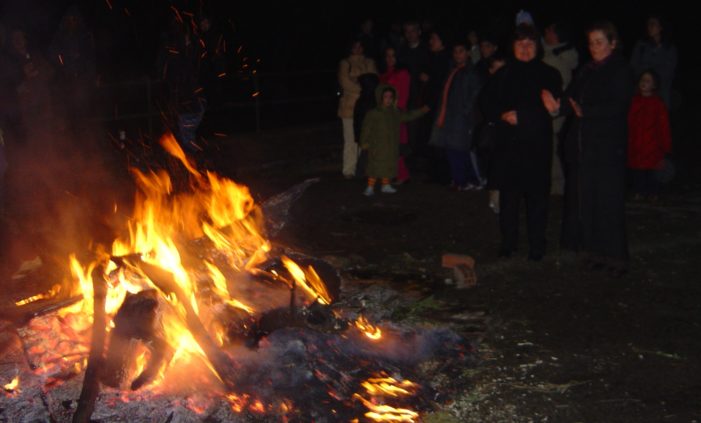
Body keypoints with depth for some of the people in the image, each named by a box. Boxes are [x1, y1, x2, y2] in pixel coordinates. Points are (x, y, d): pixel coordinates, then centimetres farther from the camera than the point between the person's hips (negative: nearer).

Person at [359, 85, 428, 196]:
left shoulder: (395, 112, 6)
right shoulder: (373, 114, -9)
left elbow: (408, 116, 18)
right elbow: (366, 129, -7)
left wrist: (421, 111, 12)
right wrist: (364, 142, -9)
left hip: (391, 147, 5)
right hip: (377, 147, -5)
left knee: (389, 166, 11)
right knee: (375, 167, -4)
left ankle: (386, 185, 26)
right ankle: (370, 187, 4)